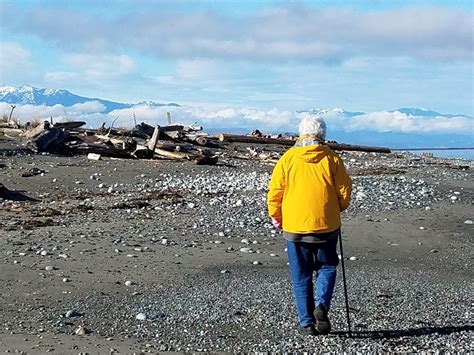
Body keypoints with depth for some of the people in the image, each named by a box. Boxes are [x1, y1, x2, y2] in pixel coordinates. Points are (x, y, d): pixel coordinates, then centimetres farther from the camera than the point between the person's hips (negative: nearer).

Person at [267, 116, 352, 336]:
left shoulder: (287, 159, -4)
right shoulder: (331, 159, -3)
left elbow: (274, 192, -3)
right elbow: (345, 191, 0)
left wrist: (276, 217, 11)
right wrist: (338, 209, 19)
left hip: (294, 227, 0)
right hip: (326, 226, 0)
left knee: (301, 276, 9)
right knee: (327, 267, 18)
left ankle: (307, 323, 10)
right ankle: (321, 305, -4)